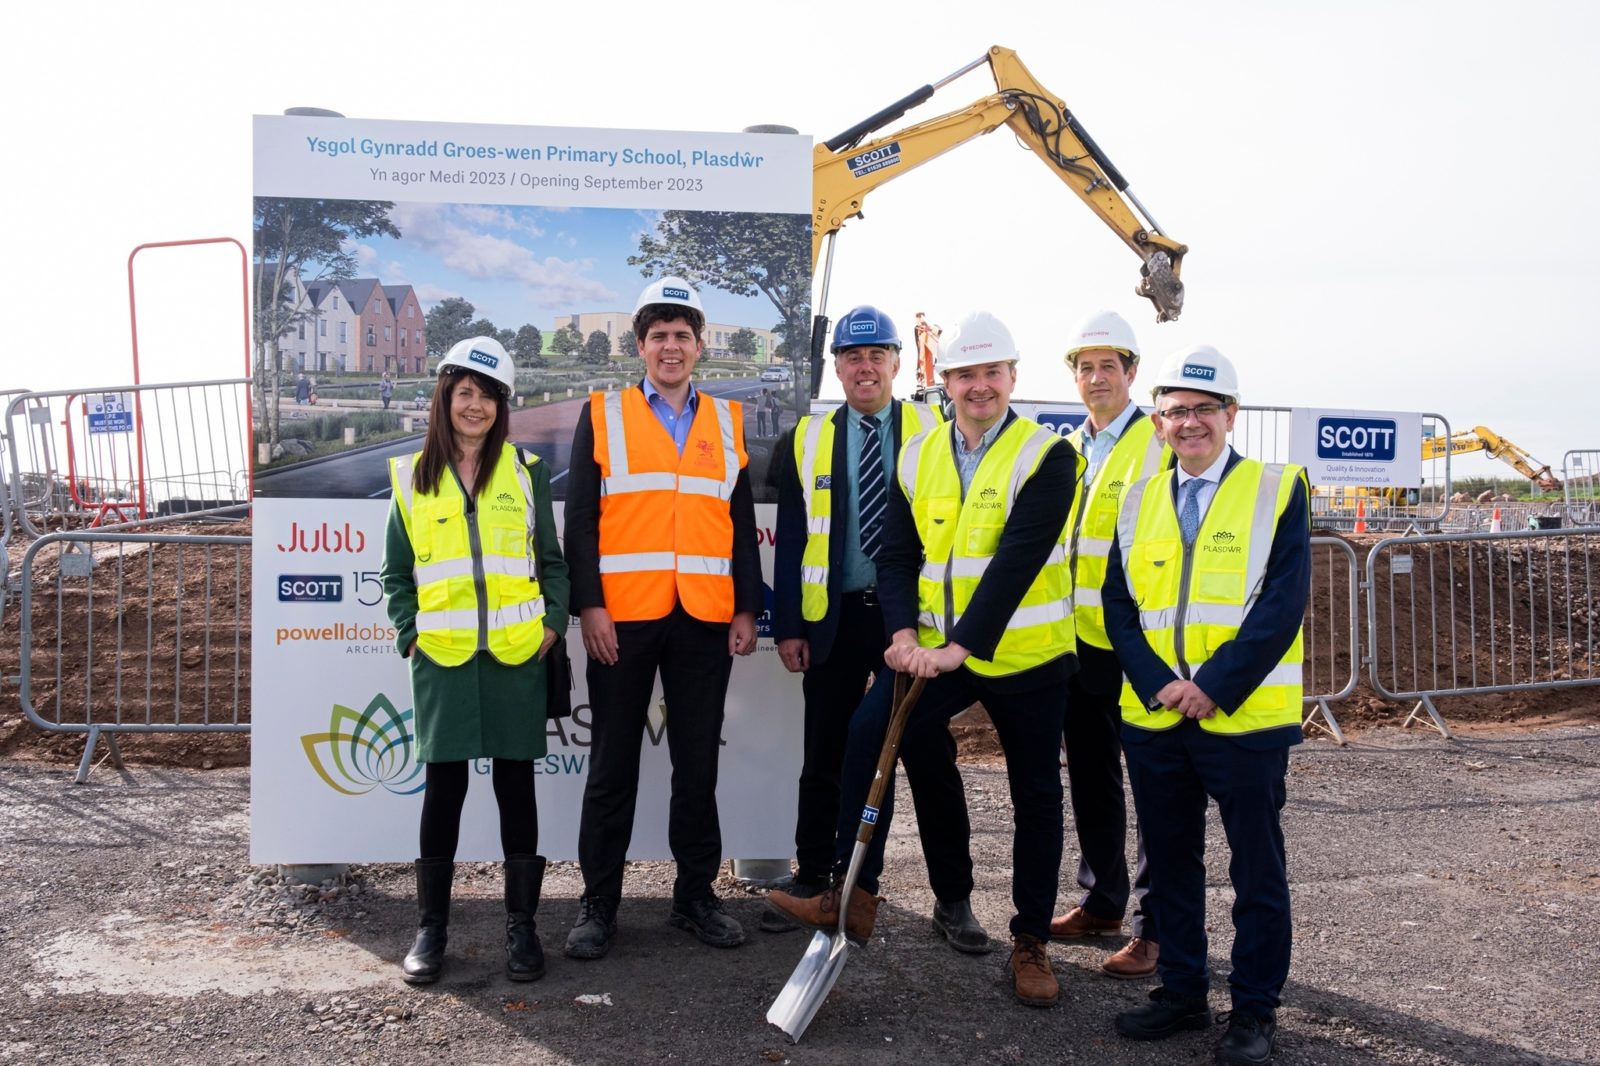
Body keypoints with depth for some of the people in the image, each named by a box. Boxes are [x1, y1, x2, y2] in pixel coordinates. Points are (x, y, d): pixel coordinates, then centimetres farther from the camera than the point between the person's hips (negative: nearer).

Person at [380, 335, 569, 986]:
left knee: (516, 784, 5)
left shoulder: (525, 472, 8)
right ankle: (431, 928, 17)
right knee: (443, 785, 4)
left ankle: (522, 927, 15)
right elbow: (396, 572, 12)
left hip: (516, 653, 0)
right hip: (443, 655, 0)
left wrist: (552, 623, -1)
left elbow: (552, 560, 9)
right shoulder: (412, 478, 8)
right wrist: (409, 634, 0)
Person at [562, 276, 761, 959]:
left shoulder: (727, 421, 14)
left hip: (704, 619, 2)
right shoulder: (604, 414, 6)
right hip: (622, 618, -2)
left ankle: (695, 895, 22)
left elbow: (742, 523, 12)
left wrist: (748, 610, 6)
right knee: (613, 764, 5)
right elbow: (580, 518, 0)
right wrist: (588, 604, -9)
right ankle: (598, 904, 16)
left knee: (698, 763, 9)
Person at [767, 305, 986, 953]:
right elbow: (790, 540, 6)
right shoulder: (806, 440, 7)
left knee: (932, 762, 4)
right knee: (824, 761, 11)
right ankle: (812, 881, 26)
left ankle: (953, 899, 15)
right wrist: (787, 625, 0)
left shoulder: (933, 433, 2)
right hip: (833, 620, 2)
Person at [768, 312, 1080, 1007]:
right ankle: (853, 894, -8)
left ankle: (1031, 942, 26)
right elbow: (898, 555, 3)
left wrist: (960, 645, -27)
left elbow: (1017, 562, -20)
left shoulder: (1046, 456, -9)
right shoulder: (917, 458, 6)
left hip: (1025, 657, -2)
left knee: (1036, 799, 8)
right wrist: (903, 632, -14)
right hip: (935, 653, 3)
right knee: (868, 730, -19)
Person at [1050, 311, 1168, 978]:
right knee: (1090, 780, 16)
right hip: (1077, 642, 7)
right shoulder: (1069, 448, 14)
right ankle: (1101, 902, 30)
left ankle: (1155, 928, 9)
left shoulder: (1160, 443, -8)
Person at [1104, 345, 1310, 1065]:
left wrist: (1215, 686, -17)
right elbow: (1118, 604, 6)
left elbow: (1283, 603, -10)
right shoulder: (1139, 501, 10)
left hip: (1246, 716, -4)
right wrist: (1156, 683, -9)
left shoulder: (1278, 491, -2)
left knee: (1257, 869, 6)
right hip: (1153, 717, 4)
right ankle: (1181, 991, 30)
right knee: (1169, 863, 14)